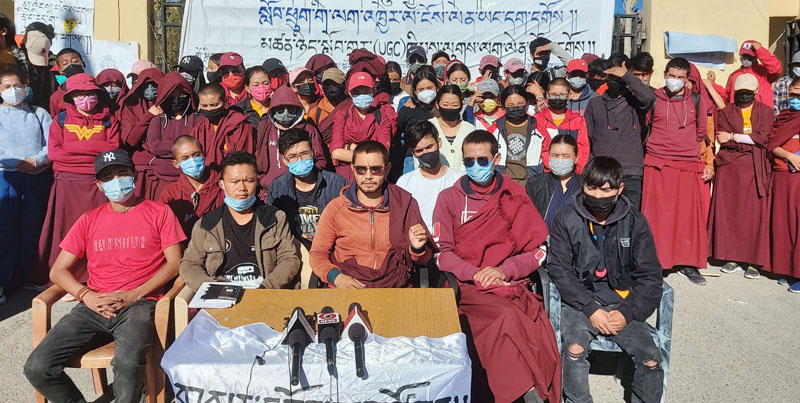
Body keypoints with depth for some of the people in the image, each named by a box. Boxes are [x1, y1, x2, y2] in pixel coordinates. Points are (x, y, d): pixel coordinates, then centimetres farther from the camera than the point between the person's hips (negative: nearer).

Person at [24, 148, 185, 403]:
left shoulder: (159, 213, 10)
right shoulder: (89, 220, 19)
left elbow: (174, 263, 2)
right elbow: (58, 271, 15)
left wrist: (134, 294, -10)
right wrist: (87, 296, -5)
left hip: (139, 304, -4)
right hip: (94, 307, 4)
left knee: (128, 363, -34)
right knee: (37, 367, -17)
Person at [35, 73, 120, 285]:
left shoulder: (108, 120, 12)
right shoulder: (61, 120, 12)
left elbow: (113, 149, -2)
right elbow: (53, 152, 0)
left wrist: (74, 147, -5)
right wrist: (94, 154, -6)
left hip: (98, 182, -1)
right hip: (67, 183, 1)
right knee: (65, 232, 1)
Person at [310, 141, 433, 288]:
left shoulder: (405, 203, 7)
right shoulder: (335, 208, 6)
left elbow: (422, 260, 14)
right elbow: (317, 253, 9)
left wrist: (417, 248, -9)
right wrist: (336, 277, -10)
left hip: (395, 289, 0)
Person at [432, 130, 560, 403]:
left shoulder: (515, 197, 15)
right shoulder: (449, 198, 12)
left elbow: (539, 250, 10)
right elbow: (442, 253, 5)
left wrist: (504, 270, -7)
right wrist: (476, 274, -11)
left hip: (512, 284, 2)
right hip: (467, 287, -1)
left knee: (541, 330, -29)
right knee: (507, 316, -34)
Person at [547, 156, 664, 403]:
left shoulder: (635, 222, 1)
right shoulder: (567, 219, -3)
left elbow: (650, 276, 3)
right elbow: (559, 270, -6)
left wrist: (627, 312, -11)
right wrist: (591, 308, -15)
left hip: (621, 302, 2)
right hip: (579, 301, -1)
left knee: (651, 359, -17)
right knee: (574, 350, -28)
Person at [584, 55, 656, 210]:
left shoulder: (634, 102, 7)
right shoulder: (595, 104, 13)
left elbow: (649, 97, -18)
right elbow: (586, 138, 14)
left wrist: (626, 75, -12)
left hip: (630, 175, -2)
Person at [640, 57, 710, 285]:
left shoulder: (696, 100, 9)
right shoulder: (653, 99, 3)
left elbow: (701, 132, 16)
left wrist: (688, 149, 12)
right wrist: (657, 147, 6)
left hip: (688, 166, 2)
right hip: (657, 165, -2)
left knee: (689, 214, 5)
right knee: (656, 214, -1)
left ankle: (688, 264, 15)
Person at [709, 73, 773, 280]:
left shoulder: (765, 112, 10)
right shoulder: (726, 112, 10)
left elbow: (763, 137, -7)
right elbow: (723, 140, -4)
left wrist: (734, 137, -9)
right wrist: (751, 142, -10)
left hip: (756, 170, -1)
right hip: (730, 168, 1)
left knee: (755, 214, -2)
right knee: (729, 213, 0)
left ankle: (752, 261, 4)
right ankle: (732, 257, 9)